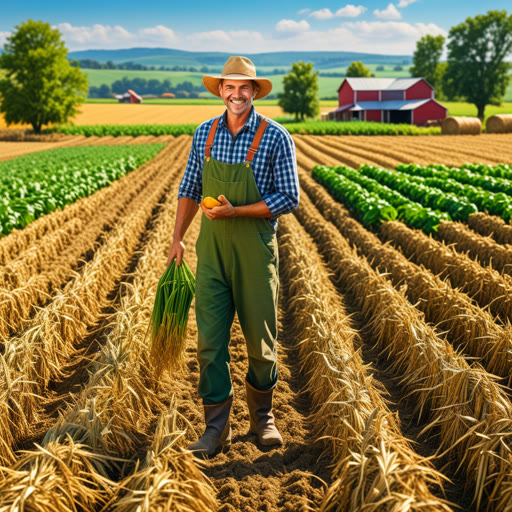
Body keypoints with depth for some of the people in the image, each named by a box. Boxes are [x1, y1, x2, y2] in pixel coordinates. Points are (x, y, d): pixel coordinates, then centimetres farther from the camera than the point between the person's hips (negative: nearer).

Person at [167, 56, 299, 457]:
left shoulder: (276, 137, -8)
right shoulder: (205, 133, 5)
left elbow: (289, 198, -10)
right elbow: (190, 189, 13)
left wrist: (235, 211, -18)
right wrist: (177, 238, 8)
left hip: (256, 250, -3)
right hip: (212, 248, 3)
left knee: (260, 338, 8)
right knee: (210, 338, 0)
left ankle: (262, 416, 31)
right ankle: (216, 429, 10)